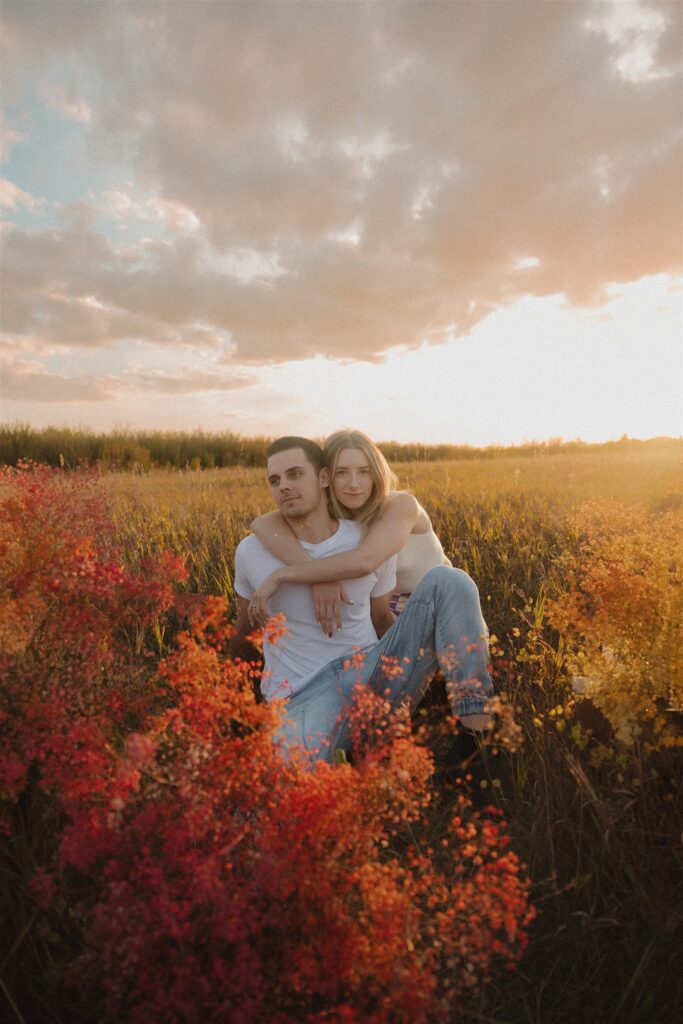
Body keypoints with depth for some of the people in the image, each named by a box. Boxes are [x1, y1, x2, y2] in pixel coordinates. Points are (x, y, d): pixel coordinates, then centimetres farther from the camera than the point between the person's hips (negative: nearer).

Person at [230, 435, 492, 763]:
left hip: (371, 673, 4)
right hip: (305, 696, -3)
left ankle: (478, 730, -21)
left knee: (447, 581, -17)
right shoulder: (252, 551, 0)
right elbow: (245, 623, 19)